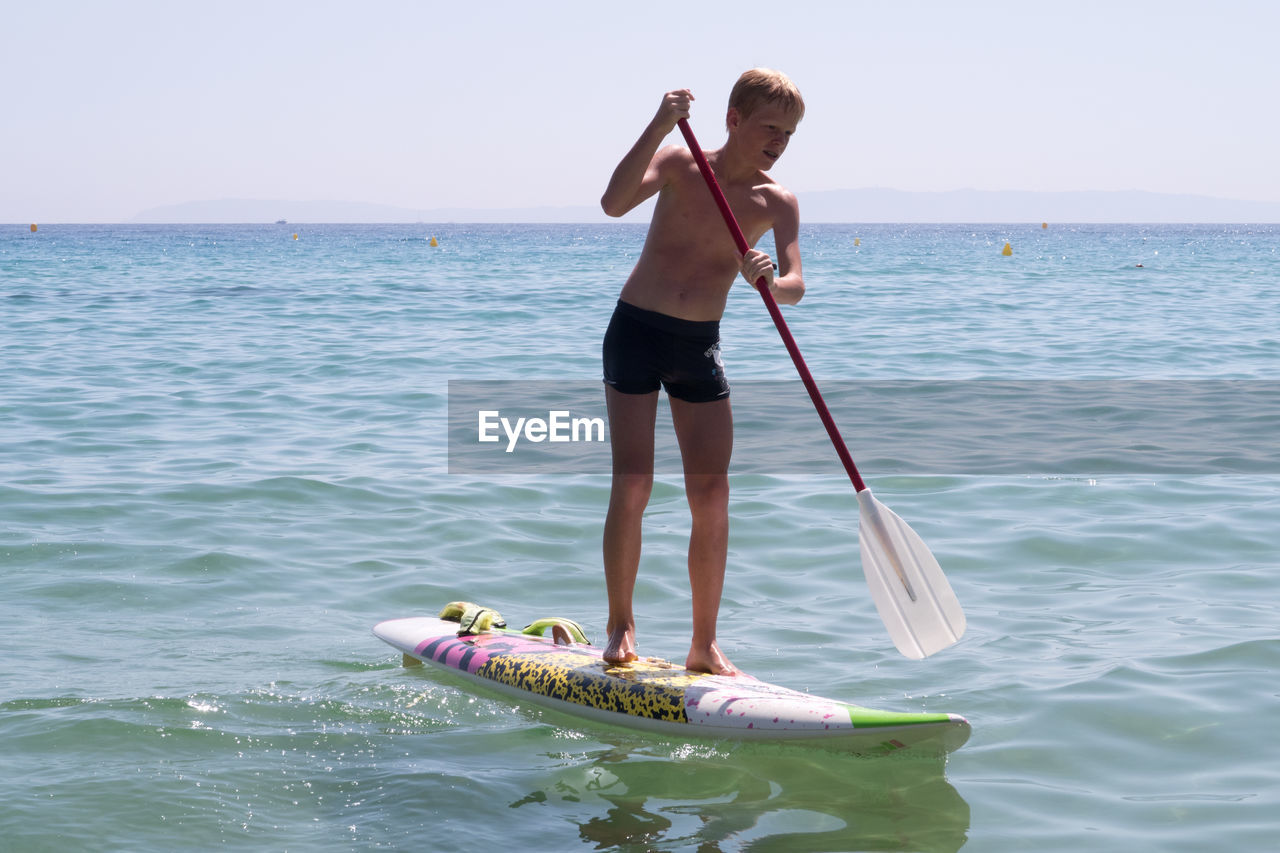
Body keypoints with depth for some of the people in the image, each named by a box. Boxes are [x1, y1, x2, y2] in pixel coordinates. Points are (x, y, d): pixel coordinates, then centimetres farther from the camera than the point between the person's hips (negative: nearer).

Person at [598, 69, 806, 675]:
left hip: (700, 348, 3)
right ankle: (620, 627, 6)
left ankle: (704, 646, 8)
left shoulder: (776, 203, -2)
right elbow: (614, 204, -26)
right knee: (632, 486, -9)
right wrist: (658, 126, -34)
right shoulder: (680, 163, -8)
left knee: (712, 496, -1)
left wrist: (770, 281, -37)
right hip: (636, 333, -3)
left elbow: (795, 287, -14)